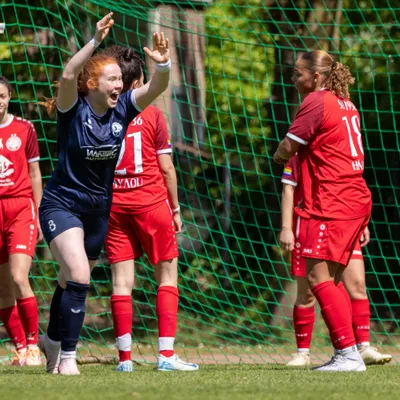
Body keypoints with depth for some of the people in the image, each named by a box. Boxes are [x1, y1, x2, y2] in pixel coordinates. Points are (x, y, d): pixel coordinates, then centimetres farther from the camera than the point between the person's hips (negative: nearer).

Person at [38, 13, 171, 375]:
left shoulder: (123, 108, -5)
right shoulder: (74, 109, -17)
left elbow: (157, 87, -17)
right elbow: (68, 75, -36)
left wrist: (163, 63, -37)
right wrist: (95, 42, -46)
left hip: (99, 207, 5)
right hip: (62, 204, -5)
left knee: (73, 282, 18)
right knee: (78, 276, -22)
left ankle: (52, 340, 41)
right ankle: (67, 356, -12)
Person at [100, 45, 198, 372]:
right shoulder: (151, 114, -5)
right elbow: (166, 167, -4)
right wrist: (175, 207, 6)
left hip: (113, 206, 3)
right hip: (152, 202, -3)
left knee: (122, 279, 3)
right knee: (167, 274, 5)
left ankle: (125, 357, 0)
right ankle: (166, 354, -4)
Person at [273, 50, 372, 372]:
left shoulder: (317, 102, -9)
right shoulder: (345, 104, 19)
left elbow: (287, 148, -11)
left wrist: (279, 155, 11)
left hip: (334, 203, -10)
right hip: (355, 198, 10)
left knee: (319, 277, -12)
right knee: (331, 281, 12)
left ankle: (349, 354, -17)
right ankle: (346, 353, 12)